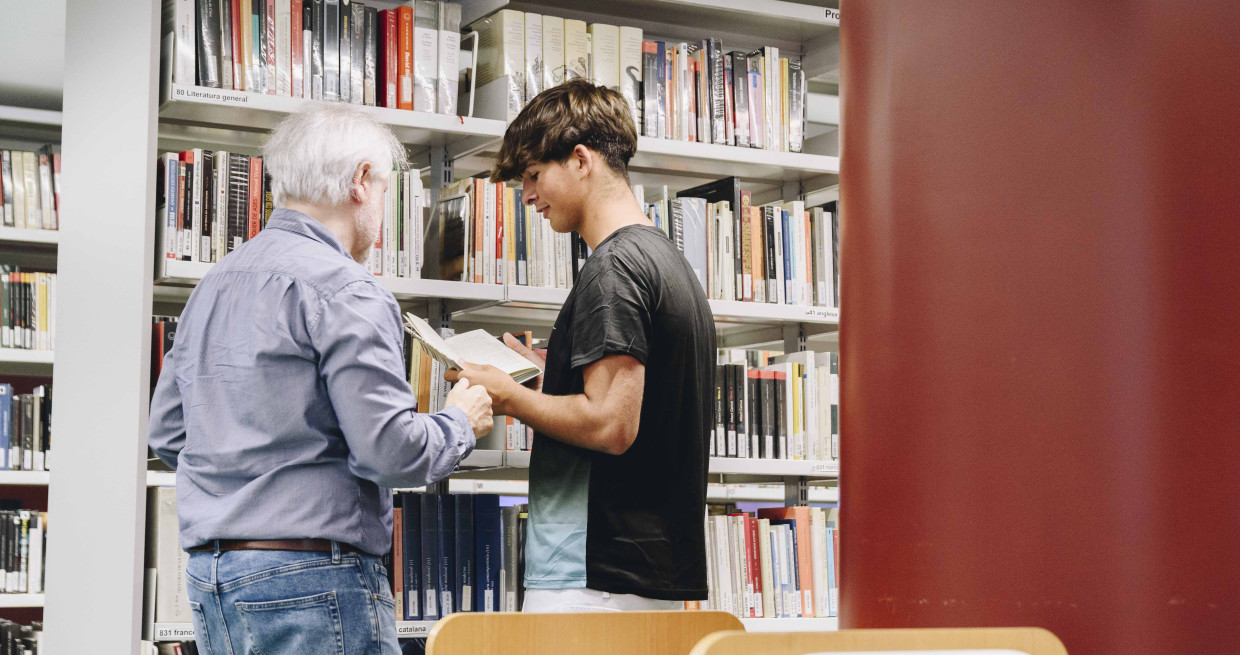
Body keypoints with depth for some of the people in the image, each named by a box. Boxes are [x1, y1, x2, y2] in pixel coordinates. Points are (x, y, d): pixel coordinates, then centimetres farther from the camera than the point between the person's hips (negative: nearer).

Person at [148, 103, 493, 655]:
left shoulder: (215, 282, 14)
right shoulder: (340, 289, -13)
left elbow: (166, 434, 19)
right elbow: (390, 450, -18)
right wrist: (461, 422, 0)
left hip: (207, 577, 9)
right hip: (312, 576, -9)